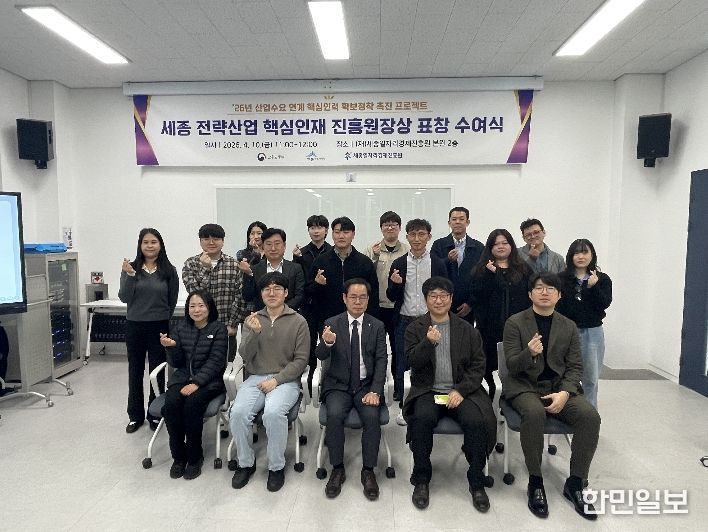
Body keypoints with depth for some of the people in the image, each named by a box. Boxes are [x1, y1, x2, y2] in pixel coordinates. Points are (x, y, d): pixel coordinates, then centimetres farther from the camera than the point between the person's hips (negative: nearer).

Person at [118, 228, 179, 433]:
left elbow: (172, 301, 4)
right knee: (135, 371, 12)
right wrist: (129, 275, -19)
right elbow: (124, 298, -8)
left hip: (159, 327, -1)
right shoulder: (131, 268, -1)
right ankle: (135, 415, 26)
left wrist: (163, 320, 6)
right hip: (134, 326, 1)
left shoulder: (169, 271, -3)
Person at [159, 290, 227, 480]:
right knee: (171, 403, -25)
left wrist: (196, 383, -21)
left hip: (209, 379, -3)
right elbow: (176, 363, 7)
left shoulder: (218, 328, -3)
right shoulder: (181, 328, 8)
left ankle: (194, 457, -10)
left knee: (192, 403, -30)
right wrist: (171, 347, -14)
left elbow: (215, 361, -10)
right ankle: (178, 456, -7)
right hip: (182, 377, 4)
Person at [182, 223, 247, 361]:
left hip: (227, 331, 0)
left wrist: (233, 324, -4)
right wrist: (205, 268, -16)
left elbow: (241, 298, -1)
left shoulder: (234, 265, 1)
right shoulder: (191, 264, 3)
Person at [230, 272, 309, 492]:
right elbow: (245, 355, 1)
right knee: (238, 412, -23)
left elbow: (301, 360, -2)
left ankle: (277, 467, -6)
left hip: (285, 380, -3)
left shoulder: (298, 322, 1)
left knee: (273, 413, -31)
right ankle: (245, 463, 2)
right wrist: (254, 333, -18)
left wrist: (276, 380, -12)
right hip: (255, 378, 3)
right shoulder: (252, 320, 10)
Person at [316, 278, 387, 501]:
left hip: (367, 386, 1)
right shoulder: (332, 323, 1)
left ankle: (368, 471, -7)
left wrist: (375, 391, -15)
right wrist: (327, 342, -34)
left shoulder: (377, 326, 3)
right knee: (334, 414, -27)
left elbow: (382, 361, -2)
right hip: (338, 386, 0)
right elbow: (321, 355, -10)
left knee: (371, 416, -26)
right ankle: (337, 469, -8)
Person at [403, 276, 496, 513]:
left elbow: (478, 365, 5)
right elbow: (414, 362, -5)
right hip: (428, 391, -1)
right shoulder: (415, 329, 6)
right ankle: (421, 480, -12)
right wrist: (428, 342, -25)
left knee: (476, 421, -26)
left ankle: (477, 482, -6)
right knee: (423, 418, -31)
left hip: (461, 391, 1)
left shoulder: (467, 330, 9)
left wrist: (460, 391, -10)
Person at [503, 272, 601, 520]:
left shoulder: (569, 326, 8)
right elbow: (512, 366, -8)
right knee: (534, 413, -35)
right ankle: (535, 482, -14)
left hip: (560, 387, 4)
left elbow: (575, 367, 5)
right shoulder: (515, 323, -3)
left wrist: (564, 393, -14)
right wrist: (529, 353, -30)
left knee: (590, 416, -23)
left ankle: (575, 484, -4)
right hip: (525, 386, -3)